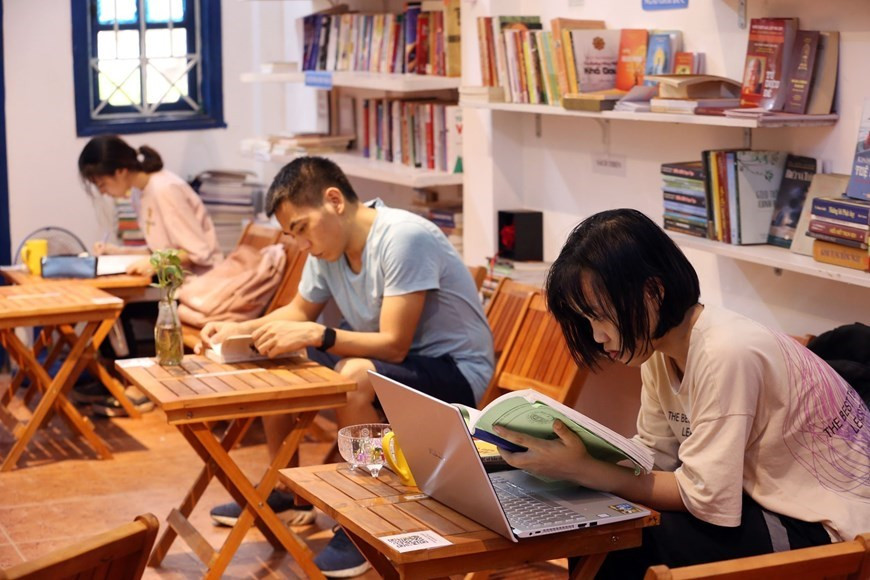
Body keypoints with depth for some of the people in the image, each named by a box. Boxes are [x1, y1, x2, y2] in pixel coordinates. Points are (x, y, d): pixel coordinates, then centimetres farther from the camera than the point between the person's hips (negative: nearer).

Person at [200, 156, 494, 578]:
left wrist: (314, 335, -35)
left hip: (454, 372, -9)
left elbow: (394, 345, -29)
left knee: (354, 377, -36)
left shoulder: (403, 239, -26)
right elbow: (300, 311, 13)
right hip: (389, 359, 9)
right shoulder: (327, 244, -2)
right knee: (274, 362, 4)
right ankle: (283, 490, 20)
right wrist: (239, 330, -2)